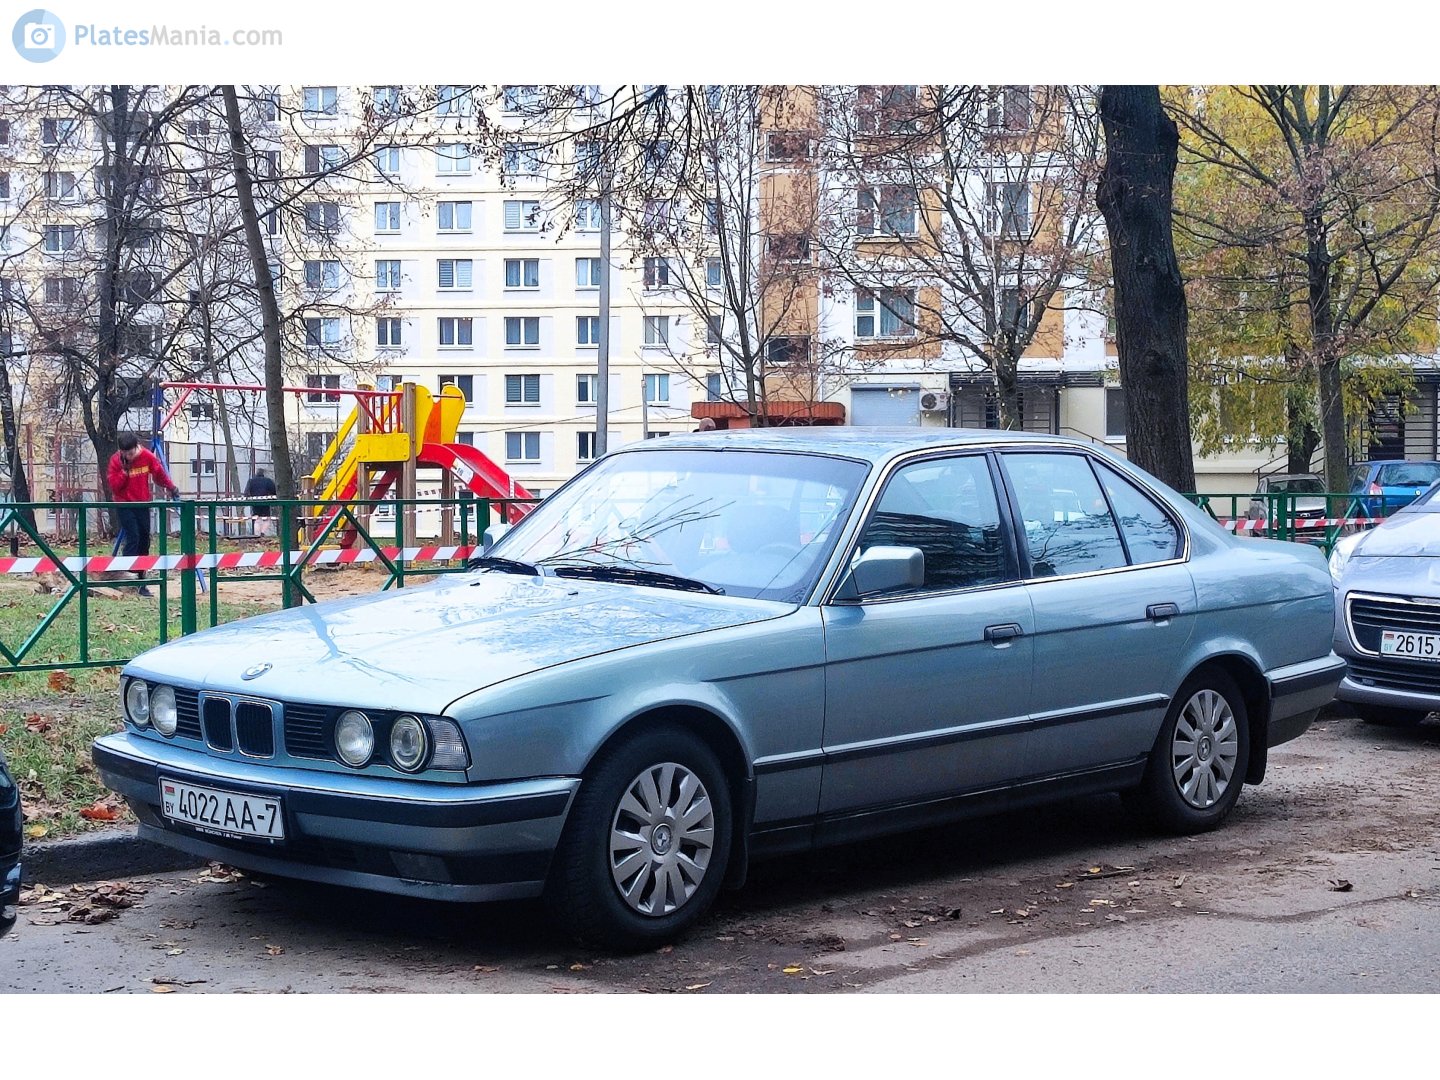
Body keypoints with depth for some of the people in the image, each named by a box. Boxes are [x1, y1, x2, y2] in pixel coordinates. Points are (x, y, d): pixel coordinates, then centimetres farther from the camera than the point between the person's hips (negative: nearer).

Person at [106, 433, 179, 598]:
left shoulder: (147, 456, -7)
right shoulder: (116, 461, -13)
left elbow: (159, 473, 8)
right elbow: (114, 485, -15)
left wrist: (171, 487, 13)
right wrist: (124, 471, -24)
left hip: (143, 504, 4)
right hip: (124, 505, -4)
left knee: (144, 539, 6)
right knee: (133, 538, -17)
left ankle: (141, 578, 15)